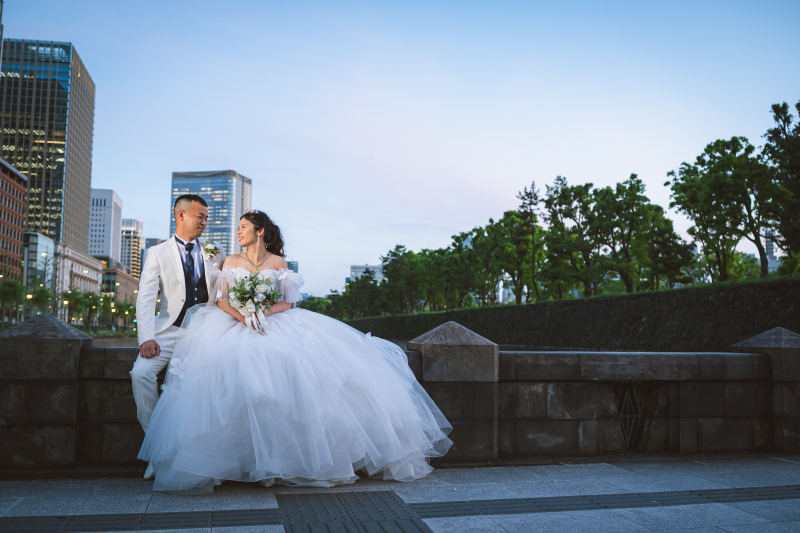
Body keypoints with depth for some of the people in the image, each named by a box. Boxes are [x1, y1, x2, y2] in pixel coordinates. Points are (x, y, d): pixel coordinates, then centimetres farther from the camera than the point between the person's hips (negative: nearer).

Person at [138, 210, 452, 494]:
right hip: (235, 325, 0)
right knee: (232, 363, -33)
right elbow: (221, 300, 6)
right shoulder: (231, 261, 17)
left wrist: (263, 313, -14)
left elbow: (287, 302, 6)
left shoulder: (278, 263, 14)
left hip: (275, 322, 0)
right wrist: (242, 315, -14)